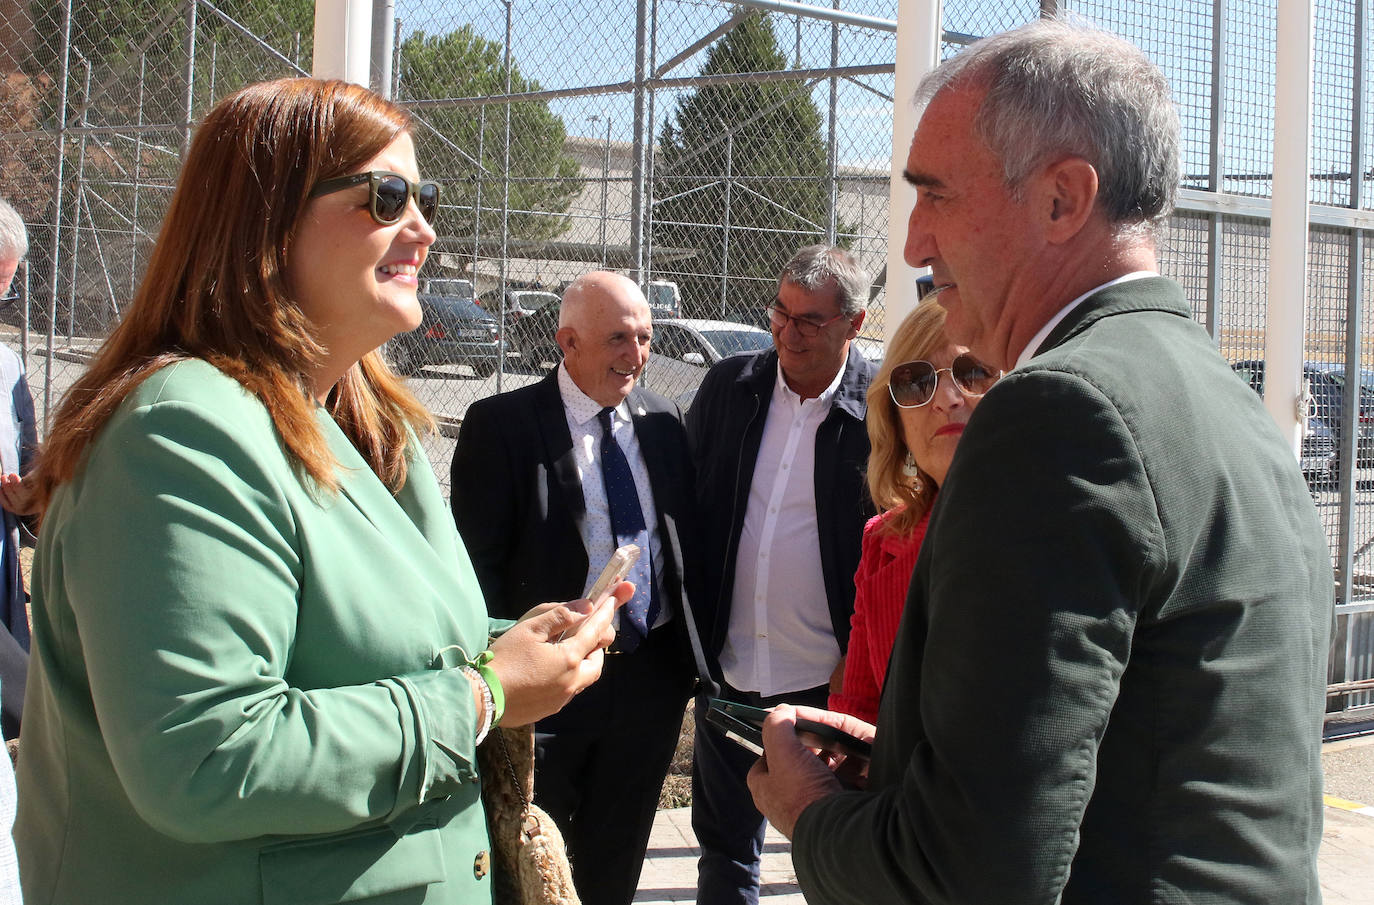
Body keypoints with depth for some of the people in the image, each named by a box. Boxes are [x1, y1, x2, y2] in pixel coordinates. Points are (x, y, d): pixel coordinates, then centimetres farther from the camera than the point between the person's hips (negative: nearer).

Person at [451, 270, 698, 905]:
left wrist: (691, 656, 7)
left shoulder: (662, 422, 6)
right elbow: (478, 562, -10)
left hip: (651, 676, 4)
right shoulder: (501, 424, -9)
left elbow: (687, 540, 11)